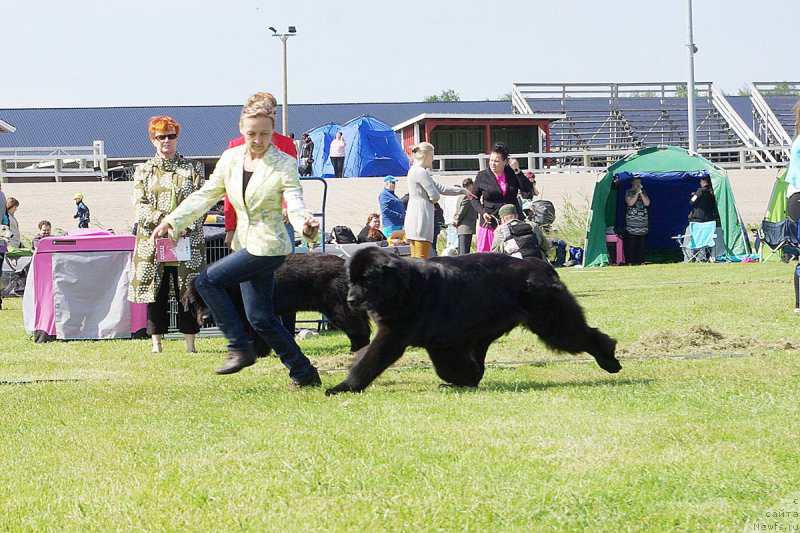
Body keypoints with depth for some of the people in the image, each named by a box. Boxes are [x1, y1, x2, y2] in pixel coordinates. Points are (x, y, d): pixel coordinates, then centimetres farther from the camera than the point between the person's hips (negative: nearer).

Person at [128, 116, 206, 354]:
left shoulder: (192, 169, 10)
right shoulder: (144, 171, 11)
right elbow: (139, 205, 1)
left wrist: (186, 225, -13)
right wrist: (162, 219, -16)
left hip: (186, 243, 0)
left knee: (187, 293, -1)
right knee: (156, 294, 2)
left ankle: (190, 343, 4)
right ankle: (156, 342, 8)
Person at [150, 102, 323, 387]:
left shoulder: (284, 164, -11)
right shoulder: (231, 158, 5)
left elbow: (295, 203, -20)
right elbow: (206, 195, 8)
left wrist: (306, 224, -43)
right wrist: (172, 220, -1)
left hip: (268, 246, -7)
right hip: (245, 243, 7)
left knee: (207, 281, -14)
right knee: (261, 318, 7)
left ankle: (240, 348, -6)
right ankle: (304, 374, 16)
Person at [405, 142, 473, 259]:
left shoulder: (414, 171, 21)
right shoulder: (421, 172, -11)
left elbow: (440, 188, 22)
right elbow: (435, 195, -14)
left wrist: (462, 191, 22)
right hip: (421, 218, -10)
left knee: (415, 259, 7)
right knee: (421, 259, -12)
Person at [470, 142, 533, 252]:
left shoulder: (512, 174, 5)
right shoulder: (482, 176, 3)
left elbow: (528, 188, -3)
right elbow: (474, 198, 9)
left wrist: (517, 171, -9)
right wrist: (482, 212, -8)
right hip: (490, 223, -1)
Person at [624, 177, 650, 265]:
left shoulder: (643, 192, 15)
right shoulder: (629, 192, 5)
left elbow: (647, 203, 1)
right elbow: (630, 203, -12)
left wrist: (641, 193, -5)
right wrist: (637, 193, -10)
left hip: (643, 221, 4)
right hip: (632, 221, -4)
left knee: (641, 244, 3)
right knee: (631, 243, -6)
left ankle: (640, 260, 7)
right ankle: (630, 262, -3)